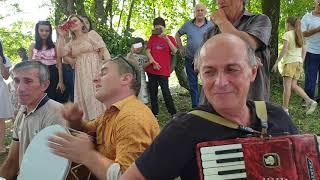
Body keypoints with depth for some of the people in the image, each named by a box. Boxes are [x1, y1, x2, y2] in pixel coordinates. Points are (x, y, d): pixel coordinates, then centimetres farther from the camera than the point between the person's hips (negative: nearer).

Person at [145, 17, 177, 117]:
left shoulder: (170, 38, 6)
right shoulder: (152, 37, 11)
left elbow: (174, 51, -10)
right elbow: (148, 51, 2)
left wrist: (167, 39, -21)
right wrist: (153, 62, -12)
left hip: (164, 70, -3)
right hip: (152, 69, 3)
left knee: (165, 91, -10)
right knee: (152, 91, 8)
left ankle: (173, 112, -1)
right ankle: (155, 112, 20)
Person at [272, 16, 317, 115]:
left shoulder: (287, 34, -7)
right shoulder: (299, 35, 15)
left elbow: (284, 50, -14)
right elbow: (304, 50, 16)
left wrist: (276, 63, -12)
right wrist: (301, 61, 21)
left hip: (290, 62, -7)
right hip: (299, 62, 7)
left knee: (287, 86, -4)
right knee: (293, 85, 11)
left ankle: (285, 109, -3)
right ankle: (310, 101, 0)